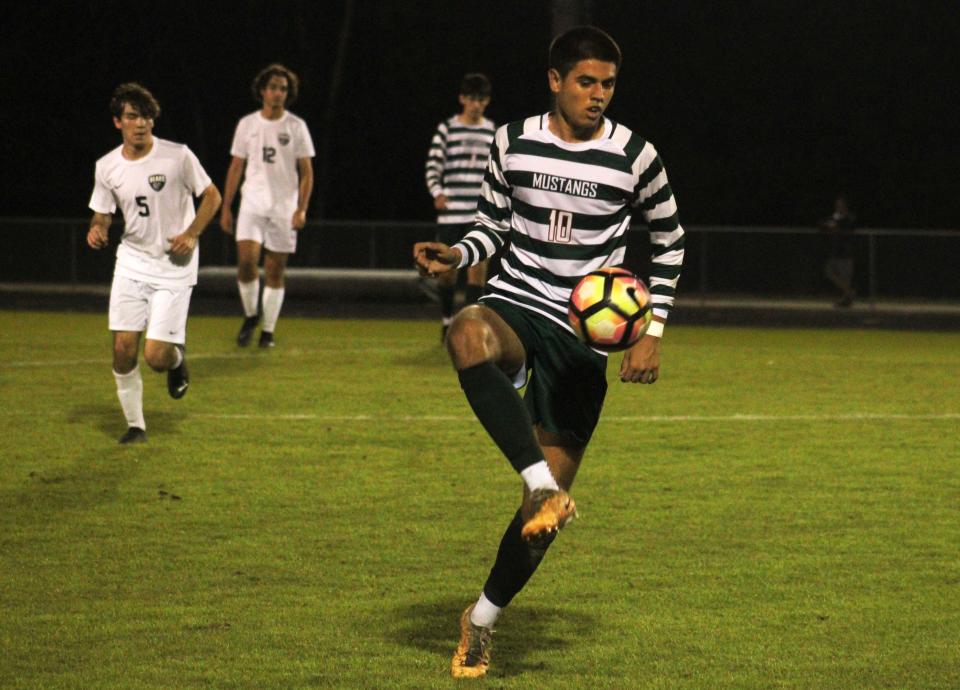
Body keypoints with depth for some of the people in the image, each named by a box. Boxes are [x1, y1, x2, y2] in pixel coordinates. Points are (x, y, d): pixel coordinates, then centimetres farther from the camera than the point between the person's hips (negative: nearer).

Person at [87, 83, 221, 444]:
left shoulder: (178, 156, -10)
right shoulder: (106, 167, 0)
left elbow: (212, 195, 0)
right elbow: (103, 212, 13)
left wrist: (191, 233, -13)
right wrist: (97, 228, -11)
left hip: (174, 267, -3)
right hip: (131, 262, 3)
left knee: (156, 357, -11)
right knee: (123, 350, -5)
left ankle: (178, 355, 26)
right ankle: (135, 424, 13)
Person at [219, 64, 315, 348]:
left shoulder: (296, 127, 1)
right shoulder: (247, 124, 6)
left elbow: (306, 172, 2)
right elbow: (236, 168, 11)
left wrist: (301, 209, -10)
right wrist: (226, 208, 7)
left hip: (284, 207, -1)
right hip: (252, 204, 1)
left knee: (275, 270, 1)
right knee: (246, 260, -16)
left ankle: (268, 330, 11)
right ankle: (250, 316, 5)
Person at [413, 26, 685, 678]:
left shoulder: (635, 156, -3)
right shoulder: (514, 142, 1)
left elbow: (670, 243, 10)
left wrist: (653, 334, 3)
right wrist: (457, 255, -8)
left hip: (583, 334, 0)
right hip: (514, 304, 0)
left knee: (550, 499, -2)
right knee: (468, 333, -40)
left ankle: (483, 619, 18)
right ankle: (542, 484, -42)